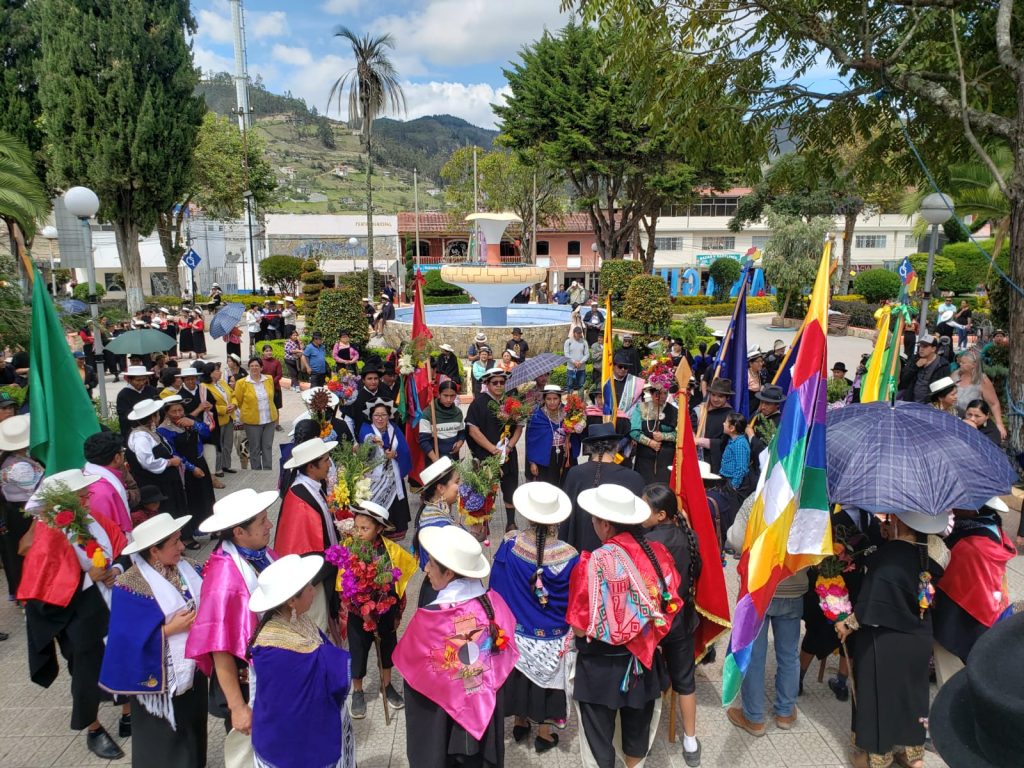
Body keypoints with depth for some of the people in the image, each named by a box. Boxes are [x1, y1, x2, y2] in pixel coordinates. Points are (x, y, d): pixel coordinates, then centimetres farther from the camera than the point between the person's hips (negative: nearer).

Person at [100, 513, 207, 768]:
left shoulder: (189, 570, -4)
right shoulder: (130, 586, -21)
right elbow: (129, 638, -21)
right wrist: (169, 629, -24)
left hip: (193, 668, 6)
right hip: (158, 680, -5)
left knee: (193, 732, 23)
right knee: (163, 746, 15)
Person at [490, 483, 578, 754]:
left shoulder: (510, 544, -20)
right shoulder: (568, 556, -25)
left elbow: (496, 587, -7)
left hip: (515, 631, 2)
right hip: (551, 639, -2)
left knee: (518, 675, 25)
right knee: (546, 681, 20)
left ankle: (520, 722, 45)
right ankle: (544, 733, 37)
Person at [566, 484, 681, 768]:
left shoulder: (593, 563, -27)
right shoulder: (659, 553, -13)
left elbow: (581, 628, -21)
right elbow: (671, 608, 0)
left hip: (601, 666, -4)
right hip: (644, 661, 5)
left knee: (599, 733, 18)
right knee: (637, 726, 28)